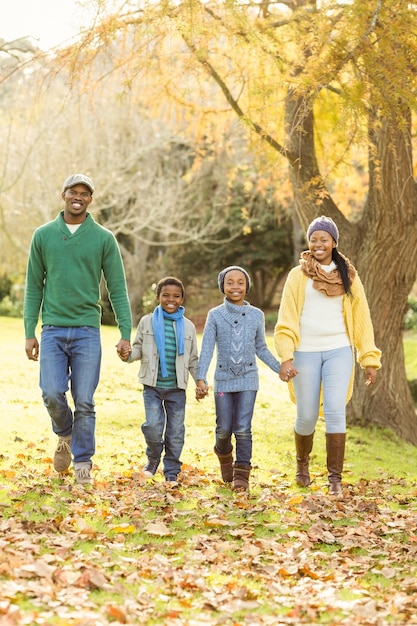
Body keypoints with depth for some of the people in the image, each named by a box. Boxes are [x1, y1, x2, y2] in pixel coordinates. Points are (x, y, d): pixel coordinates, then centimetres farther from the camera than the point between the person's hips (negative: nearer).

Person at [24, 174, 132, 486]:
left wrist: (126, 333, -4)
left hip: (88, 331, -1)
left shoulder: (104, 238, 3)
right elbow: (34, 287, 8)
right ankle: (65, 436, 23)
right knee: (52, 393, -8)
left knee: (84, 400, -1)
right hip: (53, 330, 1)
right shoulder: (43, 235, 6)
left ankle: (83, 463, 12)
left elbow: (118, 289, 3)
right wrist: (30, 333, 3)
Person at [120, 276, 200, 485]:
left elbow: (193, 359, 12)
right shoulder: (147, 322, 3)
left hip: (177, 388, 1)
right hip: (153, 385, -1)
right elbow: (139, 348, 8)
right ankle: (153, 459, 17)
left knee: (176, 430, 4)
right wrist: (129, 355, -14)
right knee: (153, 426, -11)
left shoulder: (188, 326, 6)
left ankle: (171, 472, 16)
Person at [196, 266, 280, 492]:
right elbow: (206, 349, -4)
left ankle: (241, 474, 3)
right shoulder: (215, 315, 0)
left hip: (248, 379, 0)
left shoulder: (256, 315, 4)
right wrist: (200, 378, -13)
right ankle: (224, 455, 37)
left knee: (243, 429, -5)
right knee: (224, 429, 5)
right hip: (223, 379, 0)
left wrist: (280, 369, 6)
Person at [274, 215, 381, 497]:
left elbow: (361, 319, 8)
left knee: (335, 412, -11)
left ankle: (335, 478, -5)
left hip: (339, 352, 1)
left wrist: (370, 359, 4)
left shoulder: (348, 276, 7)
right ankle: (302, 464, 32)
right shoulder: (298, 276, 2)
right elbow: (287, 319, -3)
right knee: (307, 416, 4)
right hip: (306, 353, -1)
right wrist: (286, 357, -14)